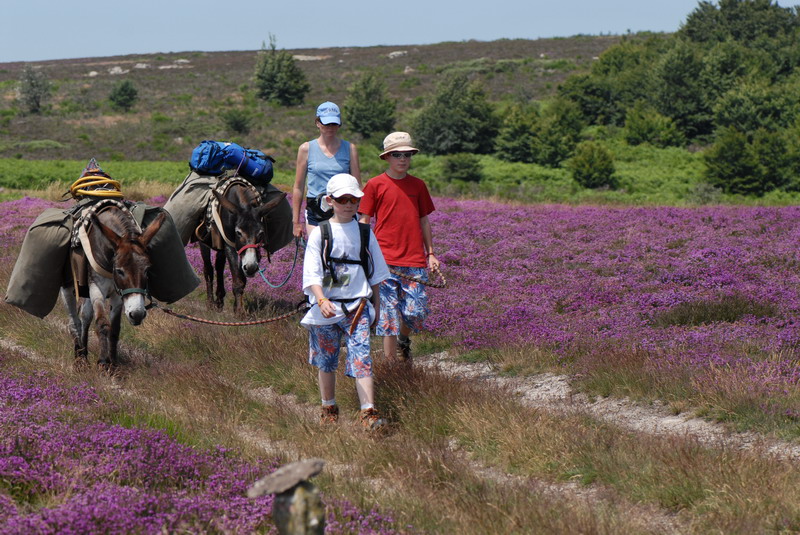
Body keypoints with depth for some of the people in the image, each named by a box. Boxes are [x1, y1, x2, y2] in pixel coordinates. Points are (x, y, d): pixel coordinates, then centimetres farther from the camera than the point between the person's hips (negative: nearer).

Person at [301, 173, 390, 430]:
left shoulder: (365, 233, 5)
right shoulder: (320, 234, -3)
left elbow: (375, 274, 14)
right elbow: (312, 275, -10)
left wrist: (375, 307, 15)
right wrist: (322, 301, -26)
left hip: (357, 306, 0)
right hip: (326, 307, 0)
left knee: (361, 358, -12)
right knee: (326, 361, 12)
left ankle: (369, 413, -18)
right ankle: (329, 409, 29)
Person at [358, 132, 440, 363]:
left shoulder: (418, 185, 11)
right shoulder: (375, 185, 2)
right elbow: (364, 221, 4)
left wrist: (430, 253, 16)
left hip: (415, 260, 3)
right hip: (385, 260, -3)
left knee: (416, 313, 0)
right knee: (389, 313, -4)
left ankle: (404, 339, 32)